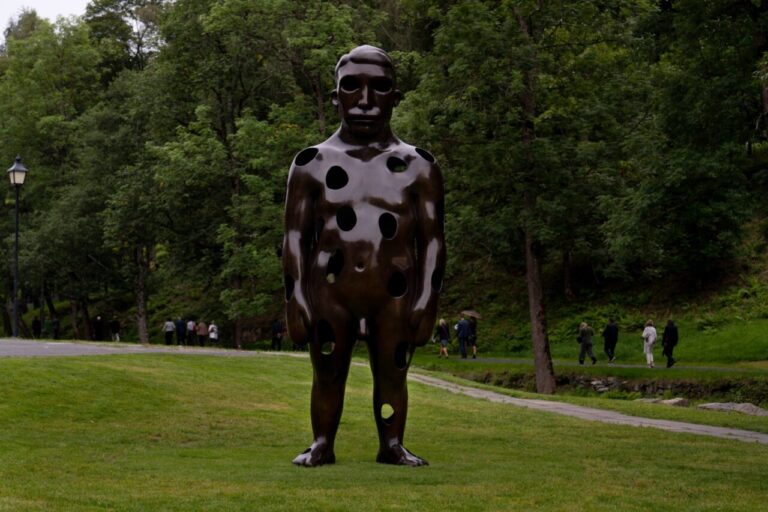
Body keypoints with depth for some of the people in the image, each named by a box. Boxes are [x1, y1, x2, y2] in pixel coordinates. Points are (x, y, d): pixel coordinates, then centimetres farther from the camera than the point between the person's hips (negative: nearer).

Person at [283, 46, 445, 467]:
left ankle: (392, 446, 9)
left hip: (395, 294, 0)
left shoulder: (418, 167, 8)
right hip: (330, 291, 0)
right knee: (328, 373, 3)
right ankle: (322, 445, 11)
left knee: (392, 374, 1)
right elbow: (295, 238, 6)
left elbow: (432, 239, 5)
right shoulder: (313, 164, 9)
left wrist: (426, 303, -3)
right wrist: (295, 303, -1)